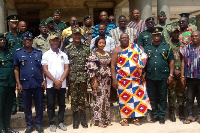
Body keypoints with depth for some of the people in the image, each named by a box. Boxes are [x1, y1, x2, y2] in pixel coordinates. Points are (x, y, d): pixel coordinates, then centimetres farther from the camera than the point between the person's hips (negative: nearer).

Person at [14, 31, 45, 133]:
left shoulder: (39, 52, 7)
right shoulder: (18, 53, 3)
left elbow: (42, 68, 10)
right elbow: (16, 69, 3)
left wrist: (44, 80, 1)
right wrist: (18, 83, -3)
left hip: (38, 83, 1)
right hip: (25, 84, -1)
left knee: (39, 105, 8)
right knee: (27, 106, 10)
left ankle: (38, 124, 23)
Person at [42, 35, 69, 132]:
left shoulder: (63, 54, 8)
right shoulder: (46, 55, 1)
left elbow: (66, 69, 4)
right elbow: (45, 70, -5)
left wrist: (60, 81, -9)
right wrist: (55, 81, -12)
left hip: (62, 84, 2)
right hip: (50, 84, -2)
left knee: (62, 104, 9)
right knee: (51, 104, 5)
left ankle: (61, 122, 21)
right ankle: (52, 123, 16)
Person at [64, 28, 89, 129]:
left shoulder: (86, 48, 7)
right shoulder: (68, 49, 1)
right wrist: (66, 77, -4)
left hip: (83, 77, 1)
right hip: (73, 78, -1)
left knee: (82, 98, 8)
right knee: (74, 98, 6)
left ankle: (83, 118, 19)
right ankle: (75, 119, 17)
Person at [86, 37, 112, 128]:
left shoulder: (107, 54, 11)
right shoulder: (93, 54, -7)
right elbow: (91, 68, -12)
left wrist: (111, 79, 11)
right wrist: (95, 81, -17)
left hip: (107, 79, 6)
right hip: (98, 79, -6)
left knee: (106, 99, 10)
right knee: (99, 99, -3)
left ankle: (106, 119, 19)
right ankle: (99, 120, 6)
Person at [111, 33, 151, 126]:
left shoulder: (135, 47, 11)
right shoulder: (116, 50, 3)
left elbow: (142, 58, 9)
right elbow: (113, 65, -1)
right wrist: (114, 79, -9)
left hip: (136, 78, 3)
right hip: (123, 79, -2)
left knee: (137, 97, 3)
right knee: (124, 98, 1)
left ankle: (136, 118, 13)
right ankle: (124, 118, 11)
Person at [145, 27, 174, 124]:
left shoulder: (166, 47, 6)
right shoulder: (147, 48, 11)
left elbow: (171, 61, 2)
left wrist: (171, 75, -5)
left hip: (163, 77, -2)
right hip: (150, 77, 2)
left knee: (162, 97, 5)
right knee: (152, 98, 9)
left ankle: (162, 116, 15)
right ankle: (155, 115, 21)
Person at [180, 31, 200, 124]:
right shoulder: (187, 48, 6)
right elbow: (183, 62, 6)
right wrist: (182, 76, 1)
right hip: (190, 77, 1)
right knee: (189, 98, 6)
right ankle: (190, 116, 16)